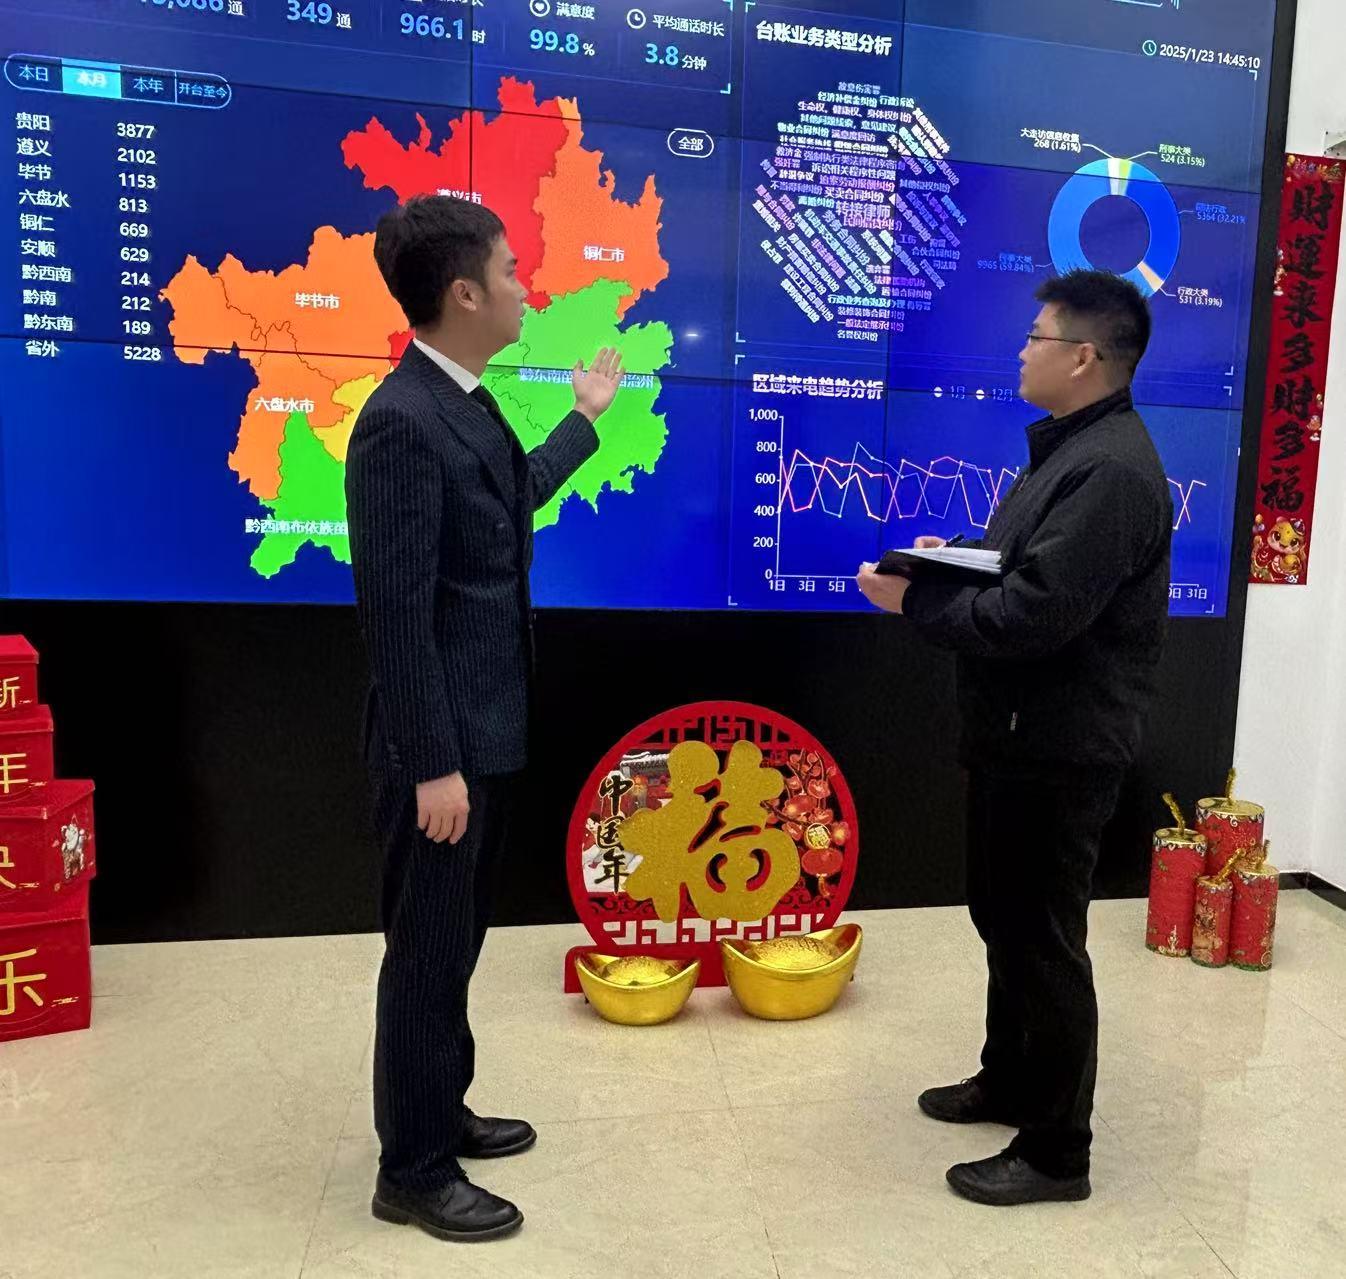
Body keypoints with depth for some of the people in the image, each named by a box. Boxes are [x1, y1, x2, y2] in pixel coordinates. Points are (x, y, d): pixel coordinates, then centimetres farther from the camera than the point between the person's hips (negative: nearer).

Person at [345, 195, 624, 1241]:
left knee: (457, 943, 21)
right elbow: (396, 611, -23)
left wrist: (587, 418, 39)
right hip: (443, 743, -9)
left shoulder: (465, 403, 9)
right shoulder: (402, 420, -21)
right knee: (428, 953, 6)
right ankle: (413, 1172, 25)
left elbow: (513, 500, 28)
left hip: (486, 727, 10)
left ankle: (440, 1113, 40)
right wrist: (433, 765, -21)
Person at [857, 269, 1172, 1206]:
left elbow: (1030, 617, -28)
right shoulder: (1071, 448, 14)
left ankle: (1057, 1151, 20)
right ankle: (1009, 1081, 40)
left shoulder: (1111, 470, -21)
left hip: (1059, 747, -10)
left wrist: (914, 599, -15)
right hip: (1021, 734, 10)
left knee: (1043, 938, 2)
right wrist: (948, 564, -2)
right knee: (1005, 919, 21)